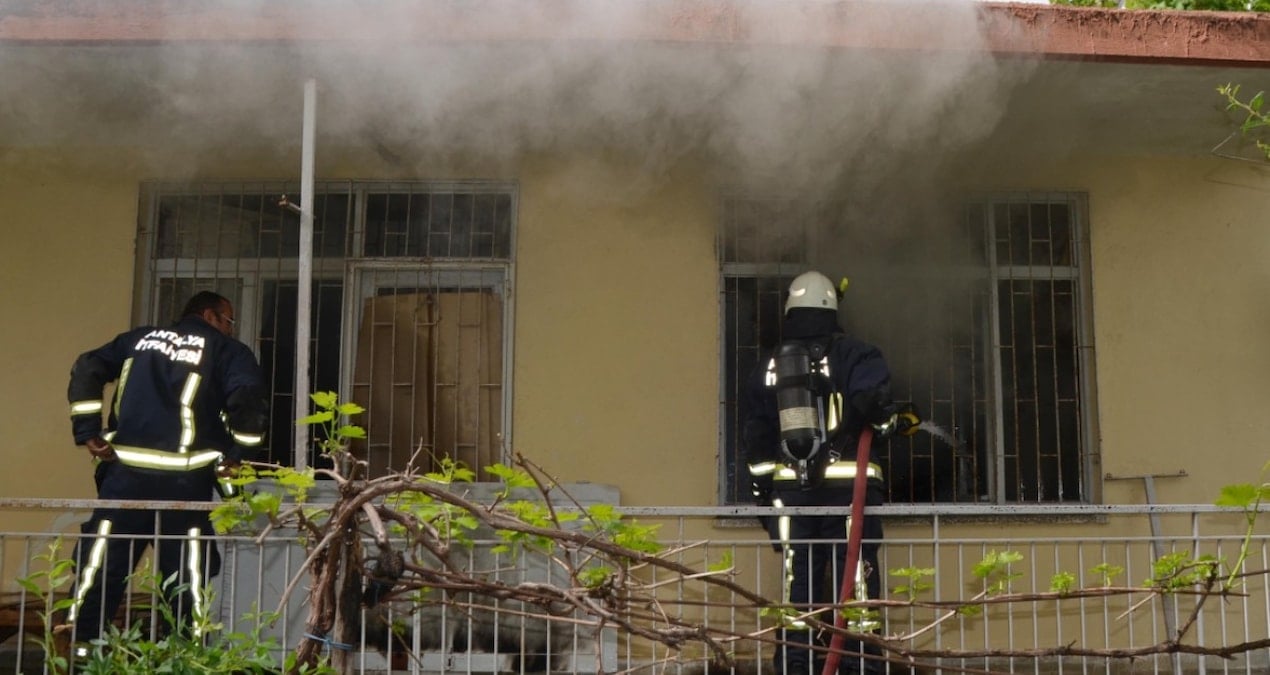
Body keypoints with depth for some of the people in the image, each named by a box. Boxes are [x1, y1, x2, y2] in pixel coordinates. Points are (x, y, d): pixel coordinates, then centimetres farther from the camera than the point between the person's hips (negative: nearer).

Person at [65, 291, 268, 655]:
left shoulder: (141, 338, 21)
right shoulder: (228, 351, 7)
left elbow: (86, 369, 12)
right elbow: (249, 398, -11)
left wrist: (88, 432, 9)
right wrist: (237, 454, 0)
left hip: (127, 470, 3)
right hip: (184, 480, -3)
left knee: (99, 567, 6)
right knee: (186, 577, 5)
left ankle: (77, 649, 5)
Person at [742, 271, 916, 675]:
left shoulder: (768, 368, 13)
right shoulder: (852, 355, 2)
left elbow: (754, 437, 11)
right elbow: (870, 399, -18)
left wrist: (763, 490, 16)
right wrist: (894, 421, 2)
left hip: (790, 487, 3)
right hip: (845, 482, -3)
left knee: (799, 575, 6)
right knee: (854, 571, -1)